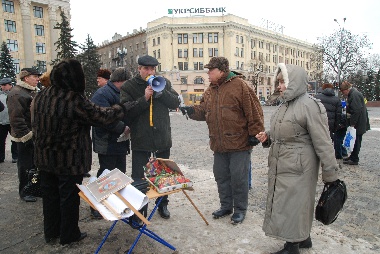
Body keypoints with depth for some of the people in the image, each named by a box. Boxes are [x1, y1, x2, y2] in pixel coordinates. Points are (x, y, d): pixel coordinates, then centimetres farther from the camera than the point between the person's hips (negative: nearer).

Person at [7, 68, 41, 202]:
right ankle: (24, 191, 17)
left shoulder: (34, 92, 15)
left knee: (36, 163, 17)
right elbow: (16, 117, -22)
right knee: (26, 165, 3)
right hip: (26, 137, -9)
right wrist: (26, 135, -22)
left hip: (37, 134, 9)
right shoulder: (16, 93, -15)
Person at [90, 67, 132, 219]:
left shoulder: (120, 94, 15)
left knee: (120, 175, 17)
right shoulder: (103, 94, -16)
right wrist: (123, 128, -20)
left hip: (120, 143, 9)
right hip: (107, 144, -9)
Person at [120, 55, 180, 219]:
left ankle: (162, 204, 37)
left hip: (163, 138, 3)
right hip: (140, 139, -3)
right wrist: (144, 98, -23)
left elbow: (175, 103, -3)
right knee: (138, 178, 5)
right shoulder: (128, 87, -3)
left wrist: (160, 92, -17)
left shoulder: (164, 83, 5)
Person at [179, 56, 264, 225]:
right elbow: (203, 110, 16)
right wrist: (191, 111, -4)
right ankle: (226, 206, 34)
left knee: (238, 177, 3)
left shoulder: (239, 85, -10)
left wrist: (254, 133, -13)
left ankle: (240, 209, 23)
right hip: (219, 144, 7)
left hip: (239, 143, -7)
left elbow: (253, 110, -12)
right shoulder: (210, 91, 12)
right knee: (221, 176, 16)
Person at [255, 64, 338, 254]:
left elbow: (323, 143, -16)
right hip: (280, 167, 8)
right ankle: (304, 238, 41)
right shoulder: (285, 105, 9)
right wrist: (267, 138, 3)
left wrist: (330, 174, -14)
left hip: (297, 169, -8)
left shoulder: (309, 106, -17)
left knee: (291, 206, 4)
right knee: (297, 204, 21)